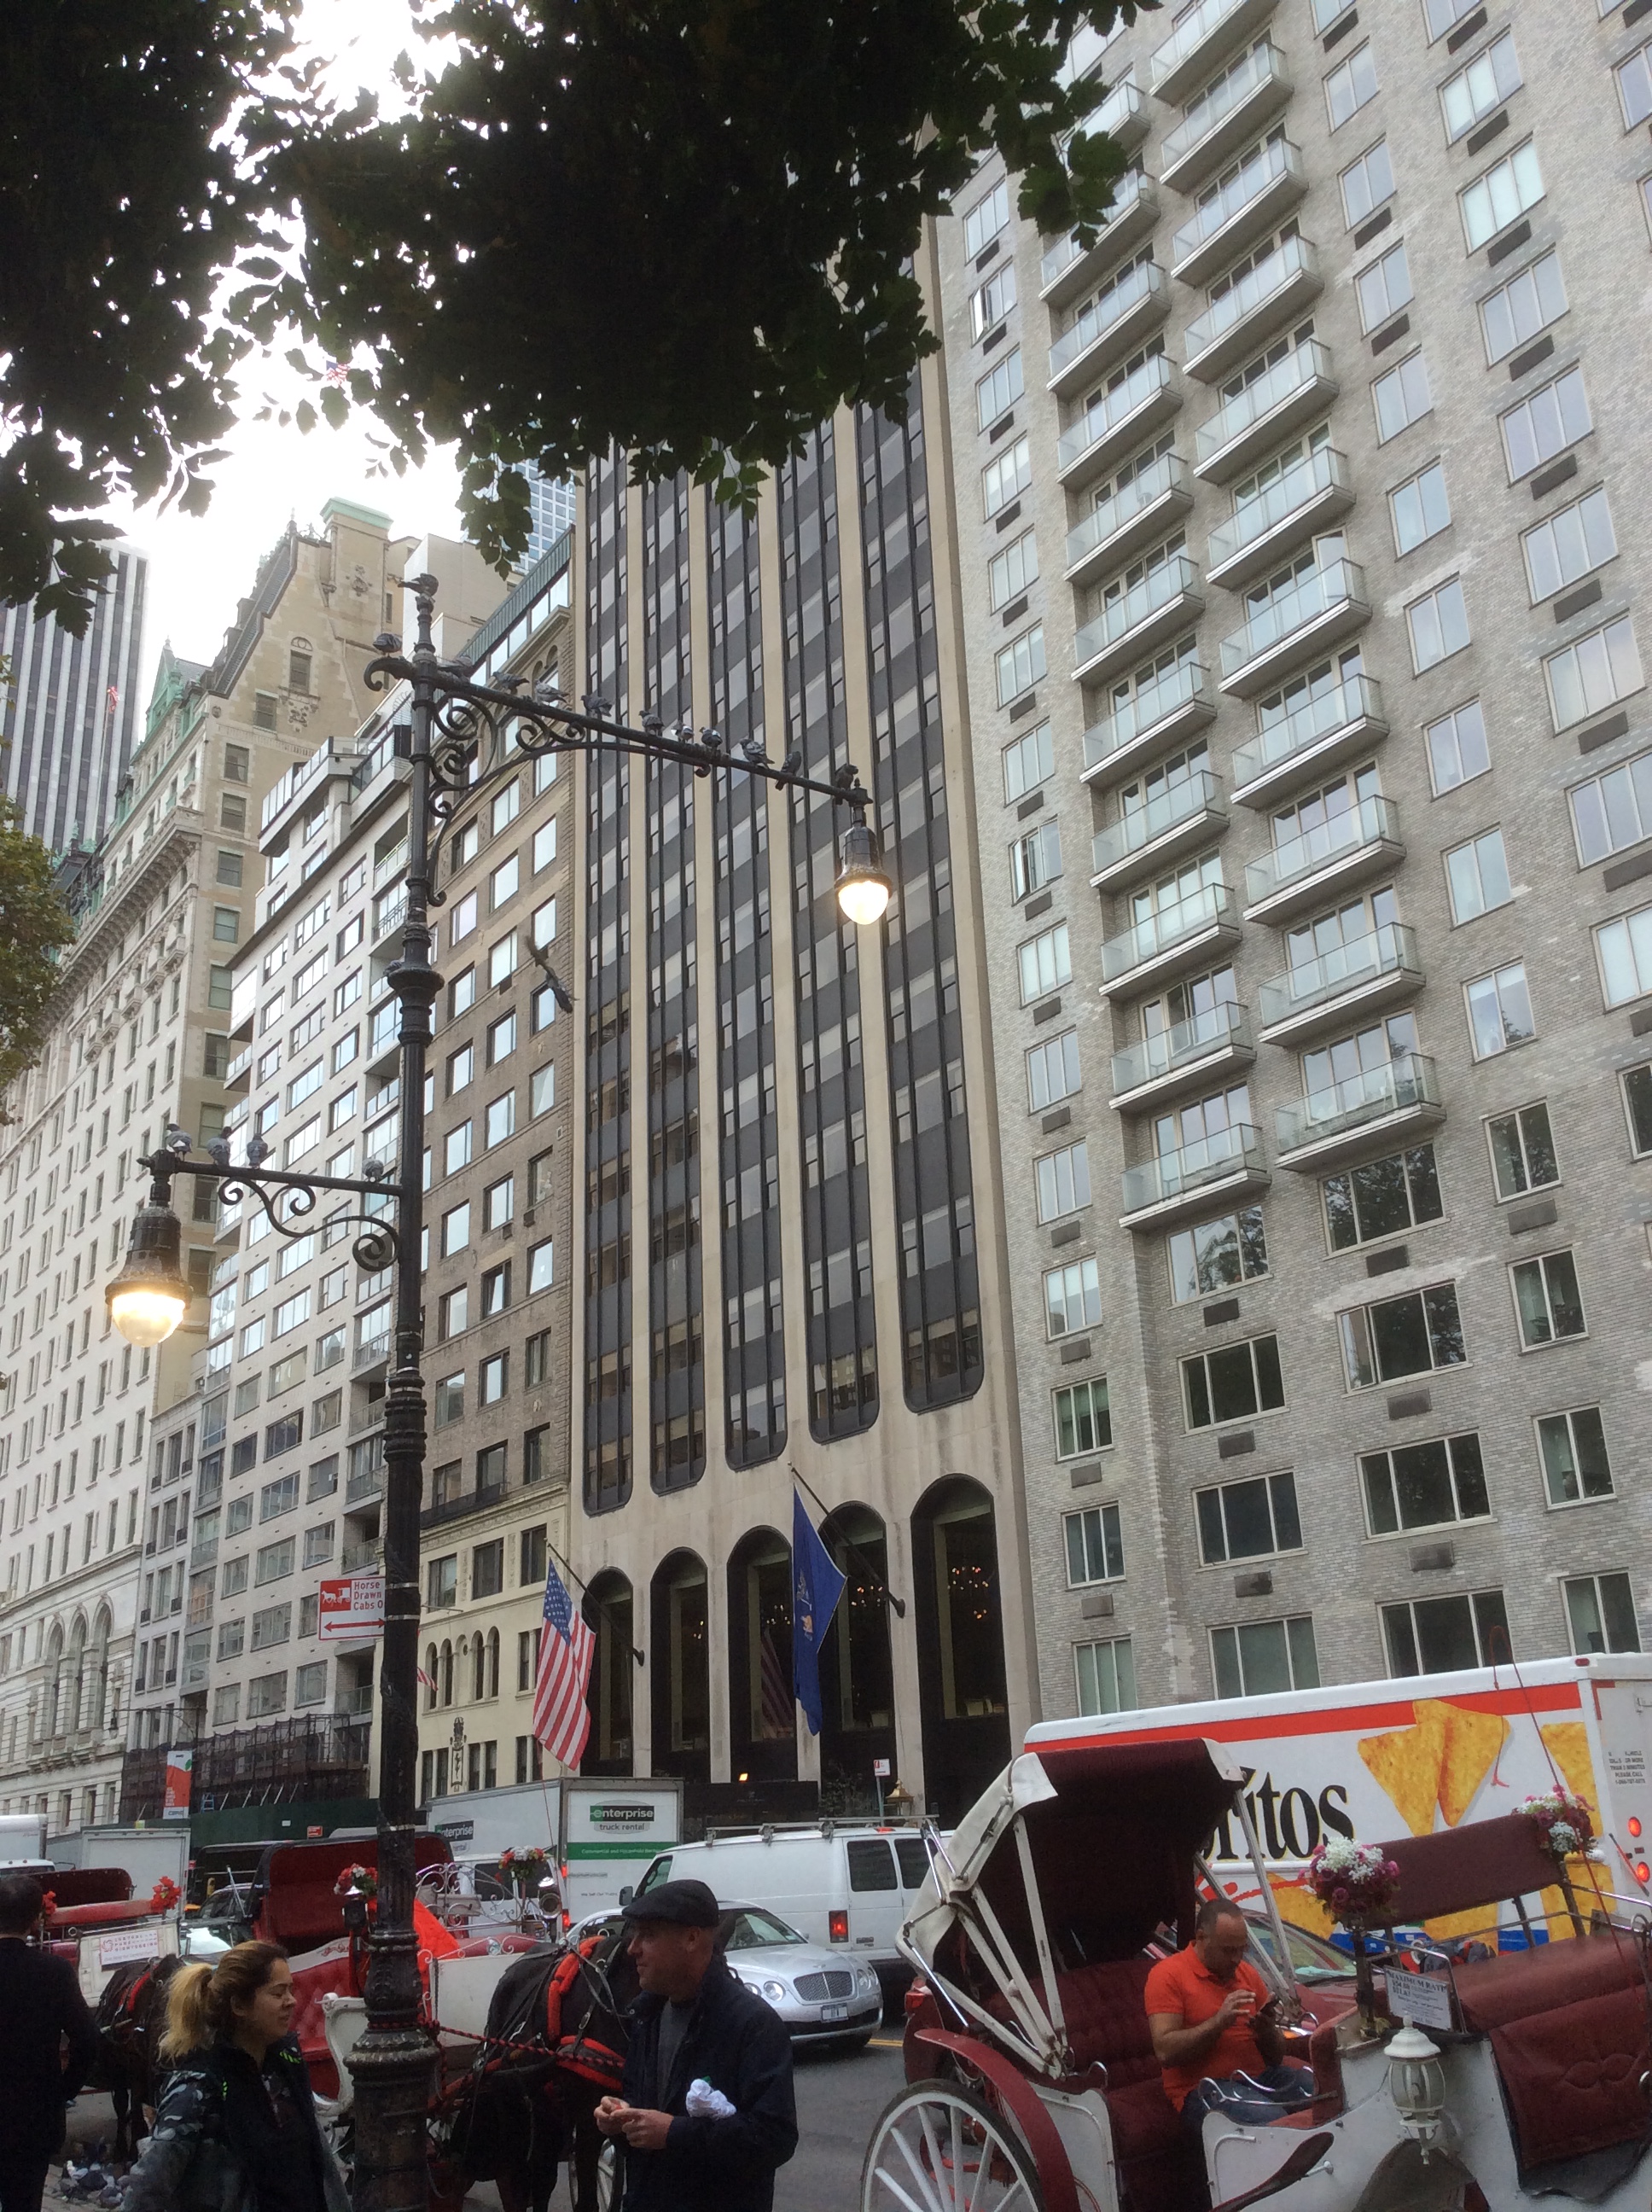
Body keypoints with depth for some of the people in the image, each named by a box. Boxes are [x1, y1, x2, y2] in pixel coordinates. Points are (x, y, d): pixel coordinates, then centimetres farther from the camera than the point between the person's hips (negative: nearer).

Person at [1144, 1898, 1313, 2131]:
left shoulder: (1247, 1973, 15)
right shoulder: (1168, 1975, -3)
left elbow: (1276, 2057, 18)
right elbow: (1165, 2052, -14)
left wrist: (1268, 2031, -6)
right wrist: (1219, 2022, -20)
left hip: (1259, 2077, 7)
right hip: (1202, 2090, -7)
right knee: (1270, 2118, -35)